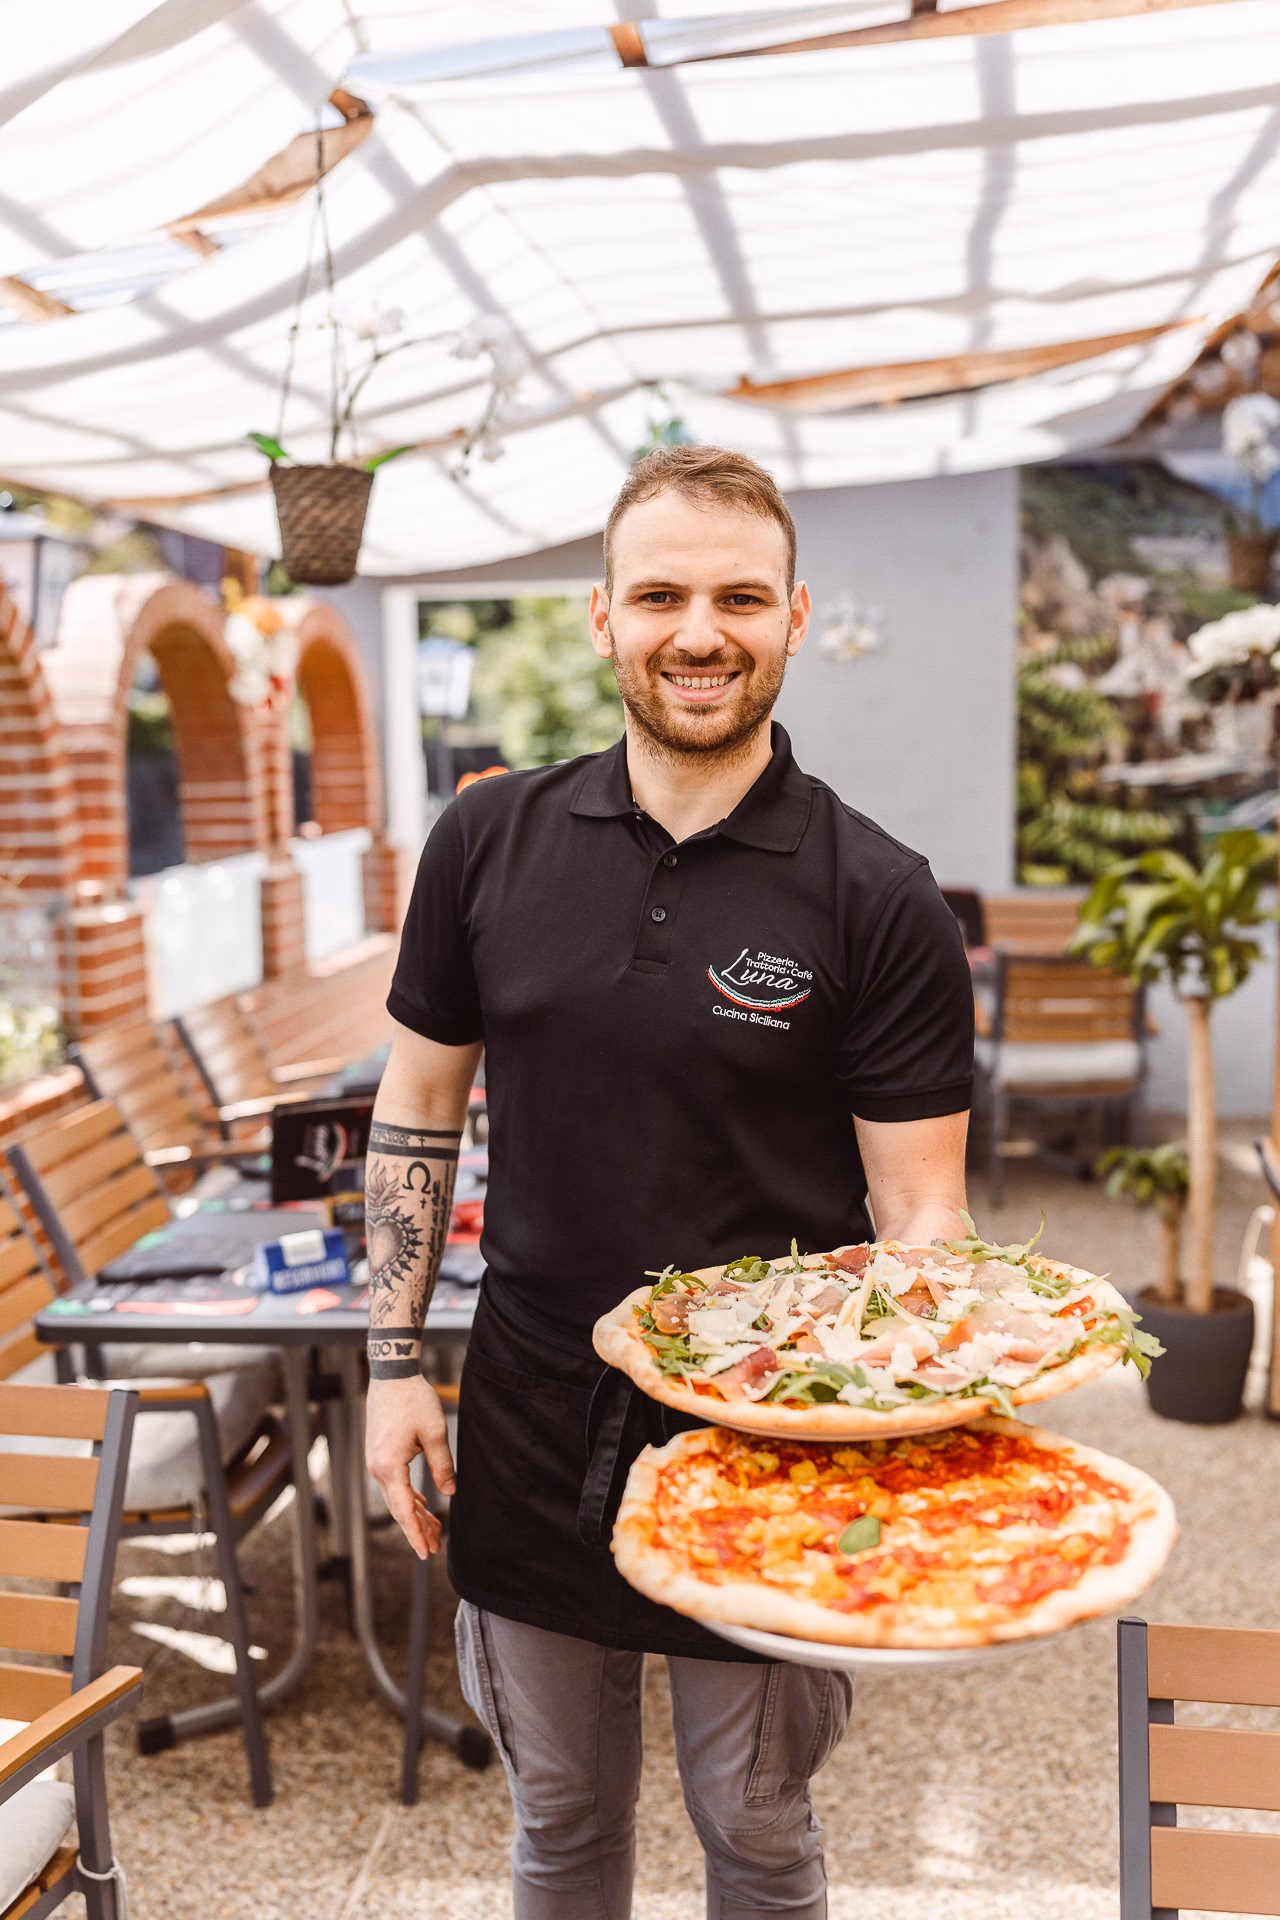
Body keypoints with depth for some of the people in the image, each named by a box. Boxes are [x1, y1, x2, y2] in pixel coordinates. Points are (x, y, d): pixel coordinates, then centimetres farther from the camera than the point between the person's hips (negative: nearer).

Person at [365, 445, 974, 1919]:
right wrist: (395, 1363, 1)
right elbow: (419, 1105, 5)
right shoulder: (492, 841, -3)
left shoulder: (878, 899, -12)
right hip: (532, 1431, 3)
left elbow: (921, 1204, -9)